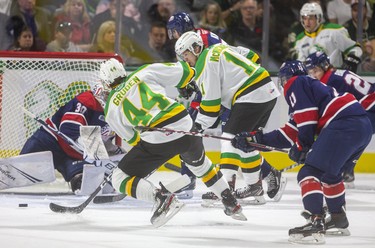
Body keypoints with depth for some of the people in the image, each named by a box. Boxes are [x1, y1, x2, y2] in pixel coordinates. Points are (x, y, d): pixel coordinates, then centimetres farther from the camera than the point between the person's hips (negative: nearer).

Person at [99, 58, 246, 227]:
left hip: (157, 140, -4)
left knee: (121, 178, 8)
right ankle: (231, 204, 37)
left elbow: (132, 138, 17)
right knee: (199, 163, 36)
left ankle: (162, 198, -12)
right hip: (186, 127, 4)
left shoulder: (111, 109, 10)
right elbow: (182, 72, 11)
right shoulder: (145, 72, 11)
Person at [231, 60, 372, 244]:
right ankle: (338, 219, 33)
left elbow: (307, 119, -8)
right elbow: (292, 132, 30)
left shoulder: (296, 84, 8)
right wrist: (257, 139, 29)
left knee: (310, 172, -11)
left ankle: (315, 222, -23)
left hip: (345, 124, -10)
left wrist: (302, 146, 3)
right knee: (329, 172, 28)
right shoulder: (313, 86, 35)